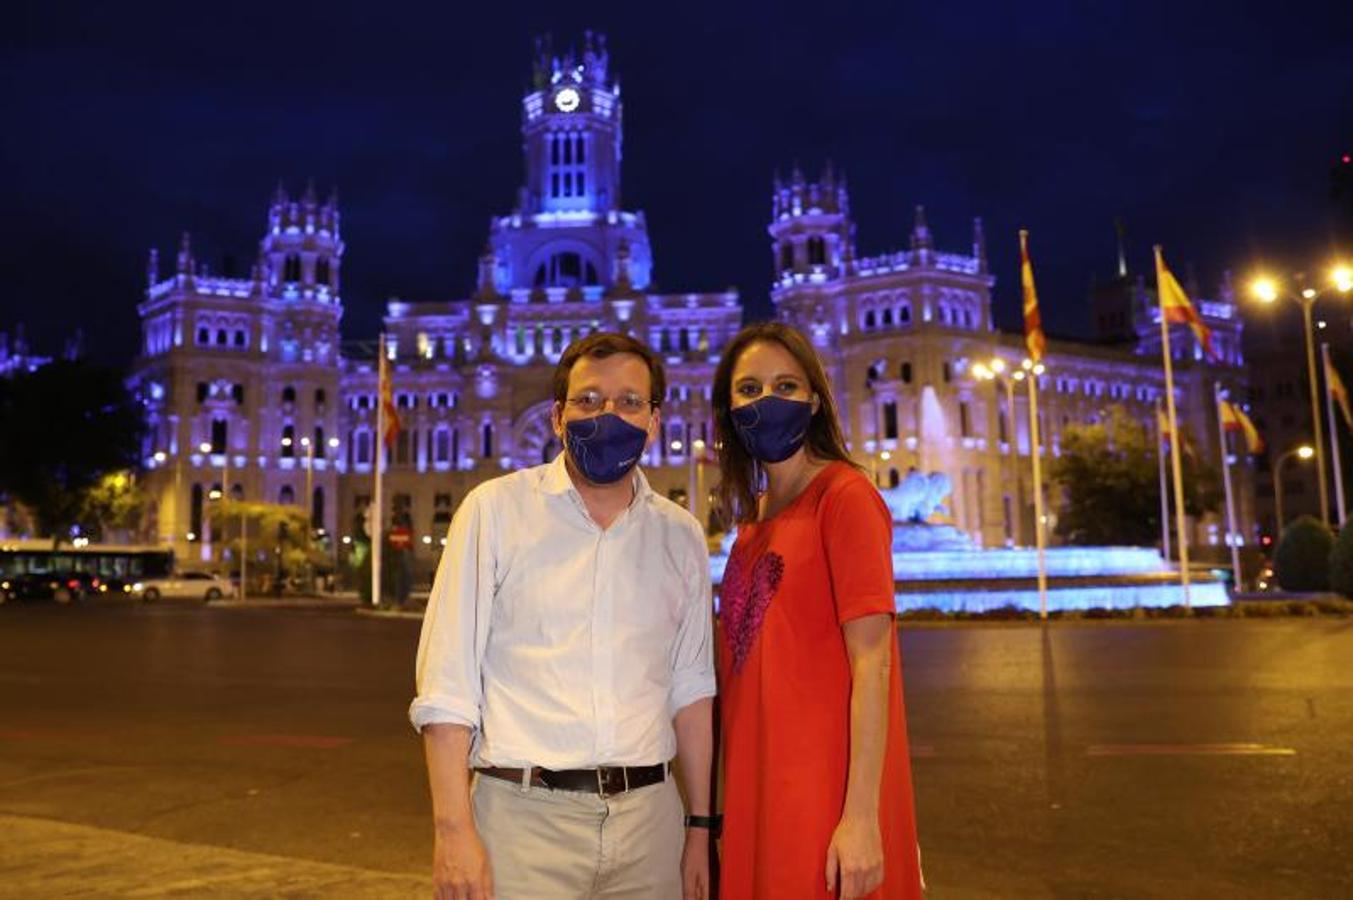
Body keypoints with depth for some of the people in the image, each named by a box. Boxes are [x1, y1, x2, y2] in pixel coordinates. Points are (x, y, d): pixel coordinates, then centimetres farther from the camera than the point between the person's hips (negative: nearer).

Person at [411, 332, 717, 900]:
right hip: (525, 813, -3)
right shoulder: (496, 509, -4)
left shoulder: (681, 536, 7)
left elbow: (691, 689, 10)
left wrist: (700, 829, 8)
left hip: (648, 818, 4)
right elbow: (448, 683, -6)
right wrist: (453, 827, -10)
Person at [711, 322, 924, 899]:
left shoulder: (845, 496, -11)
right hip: (756, 788, 7)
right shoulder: (754, 514, 10)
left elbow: (871, 662, -16)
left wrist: (862, 816, -20)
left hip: (825, 792, -7)